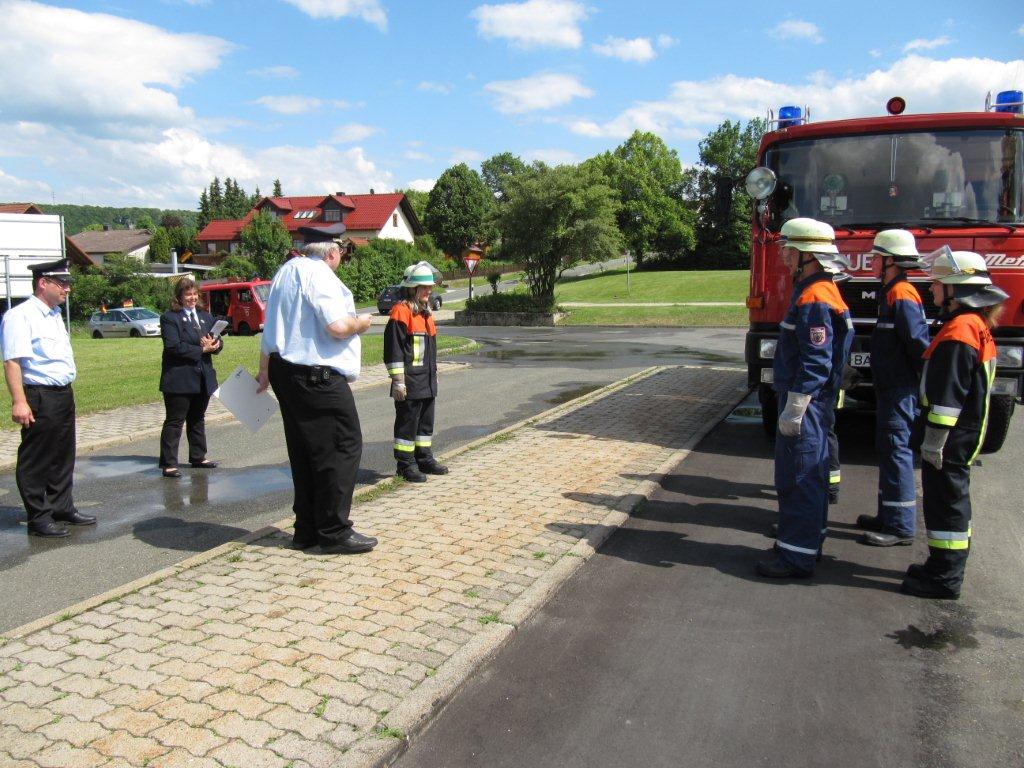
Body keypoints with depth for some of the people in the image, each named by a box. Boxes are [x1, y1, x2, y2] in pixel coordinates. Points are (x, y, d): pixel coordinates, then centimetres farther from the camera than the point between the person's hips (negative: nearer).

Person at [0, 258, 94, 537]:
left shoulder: (54, 314, 15)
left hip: (64, 394, 9)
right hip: (39, 397, -9)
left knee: (63, 455, 17)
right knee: (36, 461, 1)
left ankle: (62, 507, 30)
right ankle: (38, 518, 10)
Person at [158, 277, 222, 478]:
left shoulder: (206, 316, 15)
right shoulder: (169, 318, -6)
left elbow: (218, 343, 10)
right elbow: (174, 346, -17)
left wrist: (213, 345, -14)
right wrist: (202, 350, -18)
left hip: (203, 378, 6)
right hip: (179, 380, -6)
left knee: (197, 419, 17)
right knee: (174, 422, -2)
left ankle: (198, 457, 28)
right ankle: (168, 464, 1)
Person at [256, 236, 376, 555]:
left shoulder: (285, 271, 16)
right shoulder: (319, 275, -13)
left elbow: (271, 327, 22)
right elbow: (337, 326, -23)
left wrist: (265, 371, 30)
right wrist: (361, 323, -1)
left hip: (284, 370, 10)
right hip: (317, 378, -10)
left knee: (304, 453, 14)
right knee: (343, 447, -3)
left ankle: (306, 529, 21)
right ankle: (334, 532, 0)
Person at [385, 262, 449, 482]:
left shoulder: (425, 313, 16)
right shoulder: (401, 312, -13)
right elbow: (393, 350, -17)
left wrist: (433, 374, 24)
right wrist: (398, 380, -19)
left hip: (427, 381, 9)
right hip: (409, 382, -9)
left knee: (426, 422, 16)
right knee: (407, 423, 0)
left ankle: (424, 458, 27)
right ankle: (406, 464, 9)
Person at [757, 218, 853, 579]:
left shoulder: (814, 300, -20)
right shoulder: (814, 292, 14)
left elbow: (816, 365, -24)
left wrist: (793, 410, -22)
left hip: (805, 404, -11)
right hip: (809, 404, 11)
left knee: (797, 479, -4)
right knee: (808, 475, 19)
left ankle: (797, 556, 4)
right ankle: (808, 540, 32)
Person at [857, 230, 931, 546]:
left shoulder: (901, 295, -17)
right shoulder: (892, 292, 15)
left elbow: (919, 342, -23)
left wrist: (928, 382, -15)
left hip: (900, 390, -11)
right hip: (891, 387, 11)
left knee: (896, 451, -6)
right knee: (888, 450, 16)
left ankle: (901, 526, 0)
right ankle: (889, 516, 27)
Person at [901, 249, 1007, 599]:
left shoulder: (958, 332, -20)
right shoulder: (977, 325, 13)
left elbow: (949, 395, -23)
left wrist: (934, 441, -20)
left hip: (952, 437, -10)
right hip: (965, 435, 10)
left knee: (945, 499, -3)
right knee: (950, 499, 18)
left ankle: (944, 579, 6)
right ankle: (946, 567, 29)